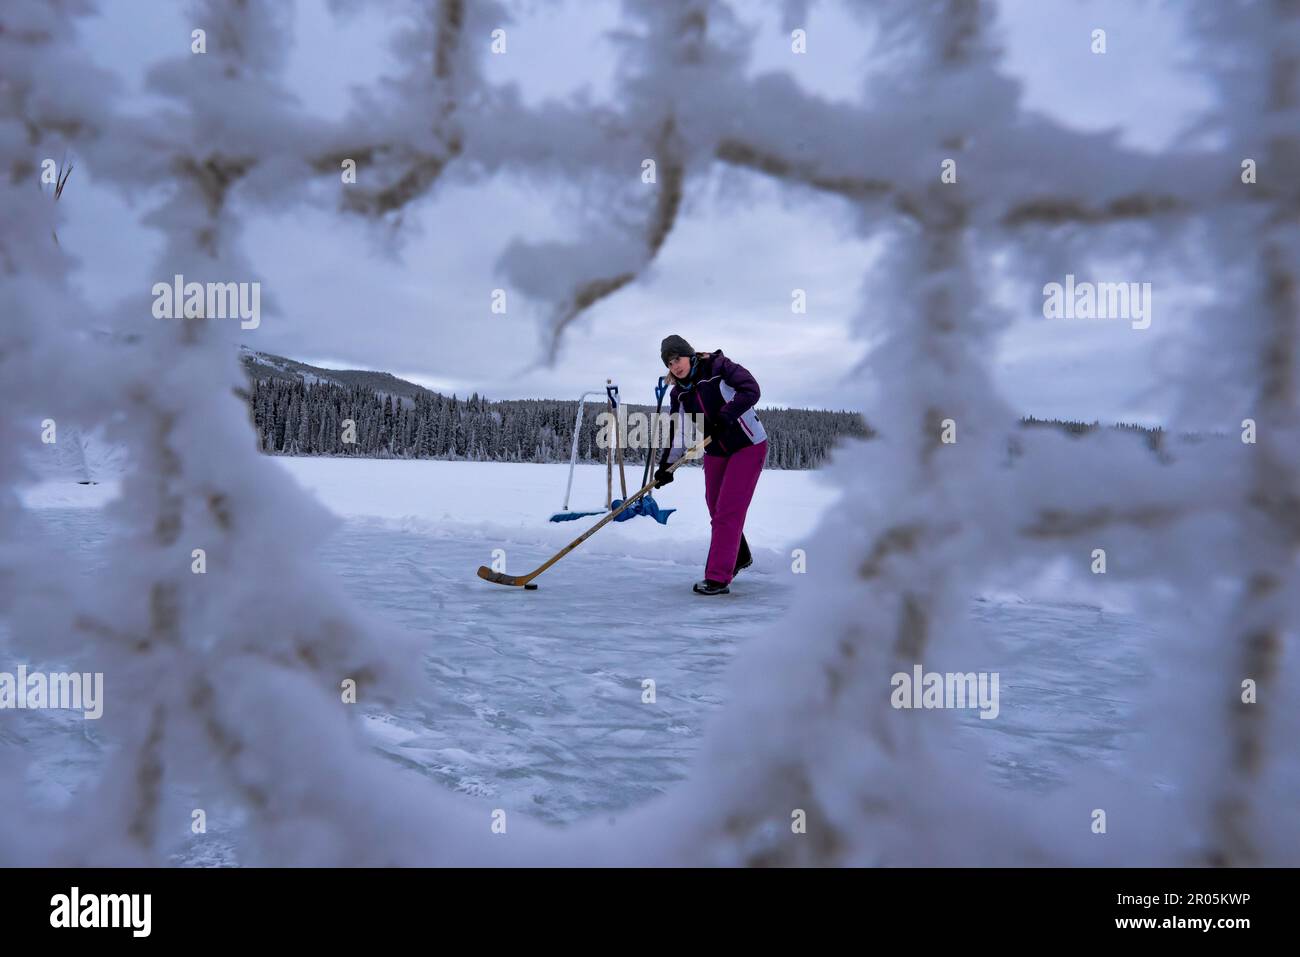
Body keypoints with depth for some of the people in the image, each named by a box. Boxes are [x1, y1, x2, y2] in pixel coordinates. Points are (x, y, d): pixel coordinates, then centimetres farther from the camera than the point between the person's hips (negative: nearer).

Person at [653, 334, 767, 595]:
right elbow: (677, 431, 2)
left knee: (727, 510, -11)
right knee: (716, 510, 14)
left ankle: (718, 578, -8)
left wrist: (725, 417, -30)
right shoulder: (679, 392, 3)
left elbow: (750, 390, -23)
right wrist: (666, 466, -6)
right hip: (715, 453, 7)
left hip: (748, 446, -7)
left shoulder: (718, 367, -15)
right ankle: (740, 556, 41)